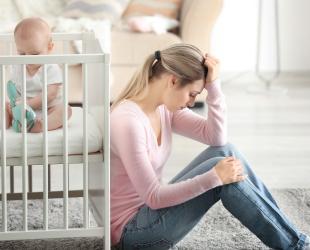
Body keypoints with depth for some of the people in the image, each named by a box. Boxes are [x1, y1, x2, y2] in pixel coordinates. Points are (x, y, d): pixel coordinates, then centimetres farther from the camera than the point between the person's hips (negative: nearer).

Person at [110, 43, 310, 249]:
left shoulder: (164, 108, 2)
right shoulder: (128, 121, -25)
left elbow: (216, 137, -2)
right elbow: (153, 197, -25)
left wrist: (214, 85, -12)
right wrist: (214, 177, -27)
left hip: (150, 208, 9)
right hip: (132, 233, -9)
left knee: (226, 151, -5)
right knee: (220, 168, -20)